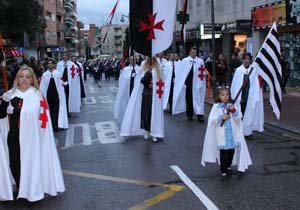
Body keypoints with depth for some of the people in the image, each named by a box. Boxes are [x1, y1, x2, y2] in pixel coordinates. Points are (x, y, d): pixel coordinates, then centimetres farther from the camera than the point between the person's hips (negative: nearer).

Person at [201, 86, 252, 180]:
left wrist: (234, 111, -20)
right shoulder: (216, 106, -2)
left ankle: (228, 166, 35)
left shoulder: (232, 106, 5)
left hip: (232, 134, 3)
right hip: (221, 135, -3)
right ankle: (223, 171, 4)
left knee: (231, 151, 12)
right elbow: (212, 120, -7)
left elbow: (239, 117, -3)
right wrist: (221, 117, -21)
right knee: (223, 153, -4)